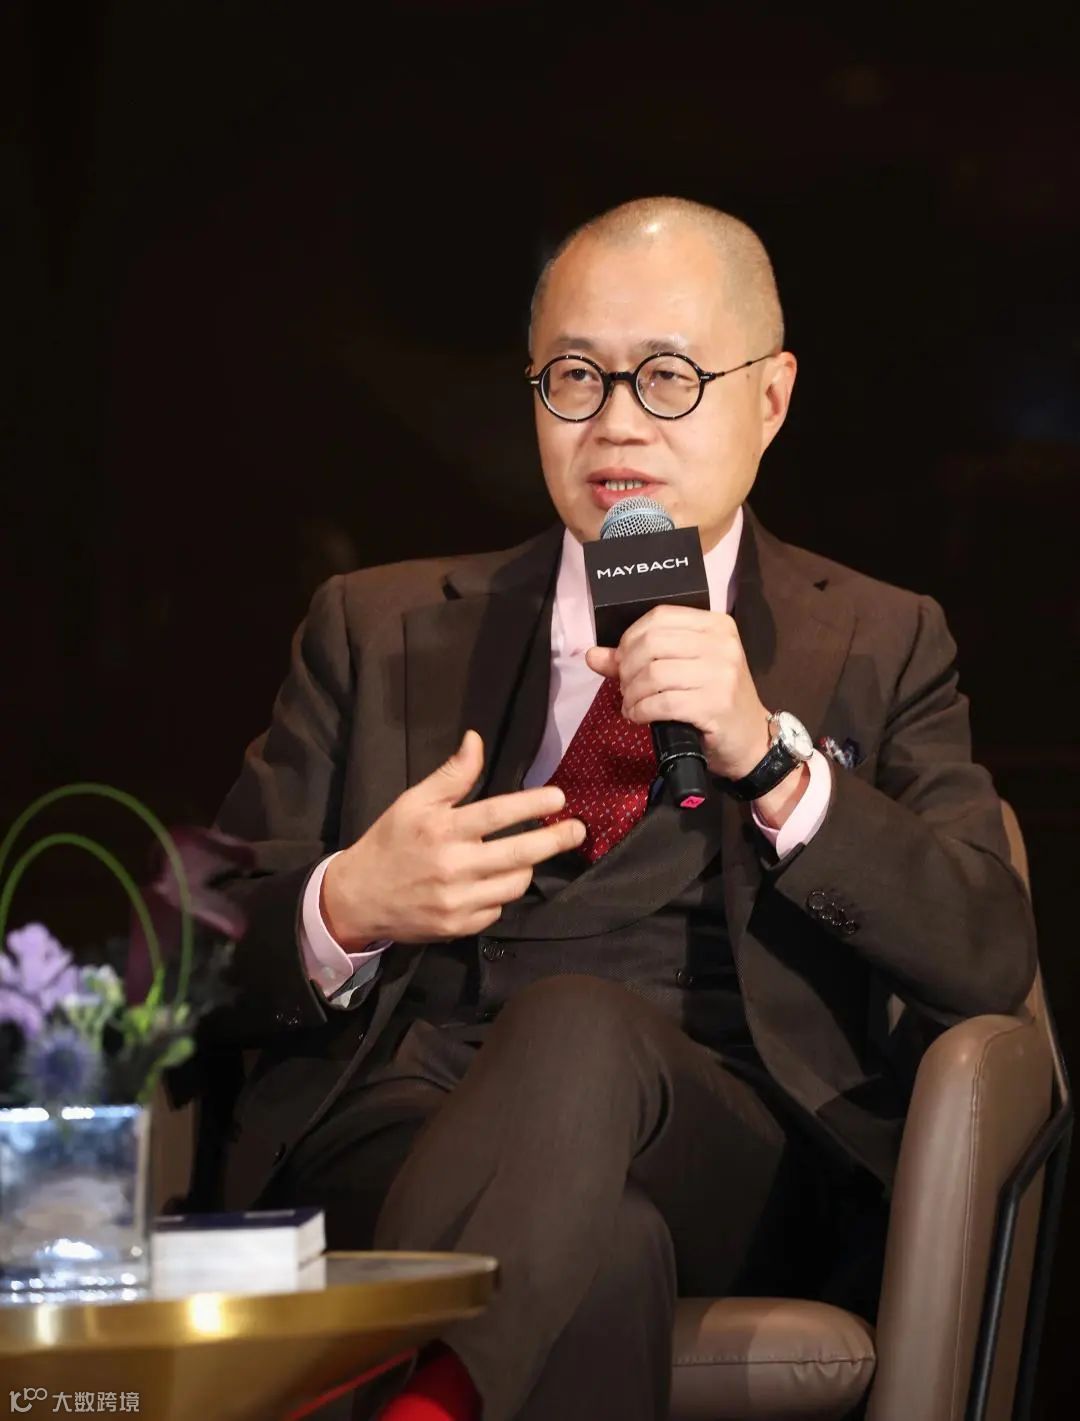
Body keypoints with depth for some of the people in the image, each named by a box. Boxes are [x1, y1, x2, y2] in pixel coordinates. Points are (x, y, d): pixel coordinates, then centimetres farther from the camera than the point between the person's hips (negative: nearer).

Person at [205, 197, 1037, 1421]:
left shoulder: (879, 646, 20)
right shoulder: (377, 630, 23)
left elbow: (992, 961, 4)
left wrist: (772, 758, -11)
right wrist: (346, 910, -8)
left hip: (732, 1159, 1)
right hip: (396, 1126, 0)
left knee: (578, 1029, -37)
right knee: (598, 1247, -39)